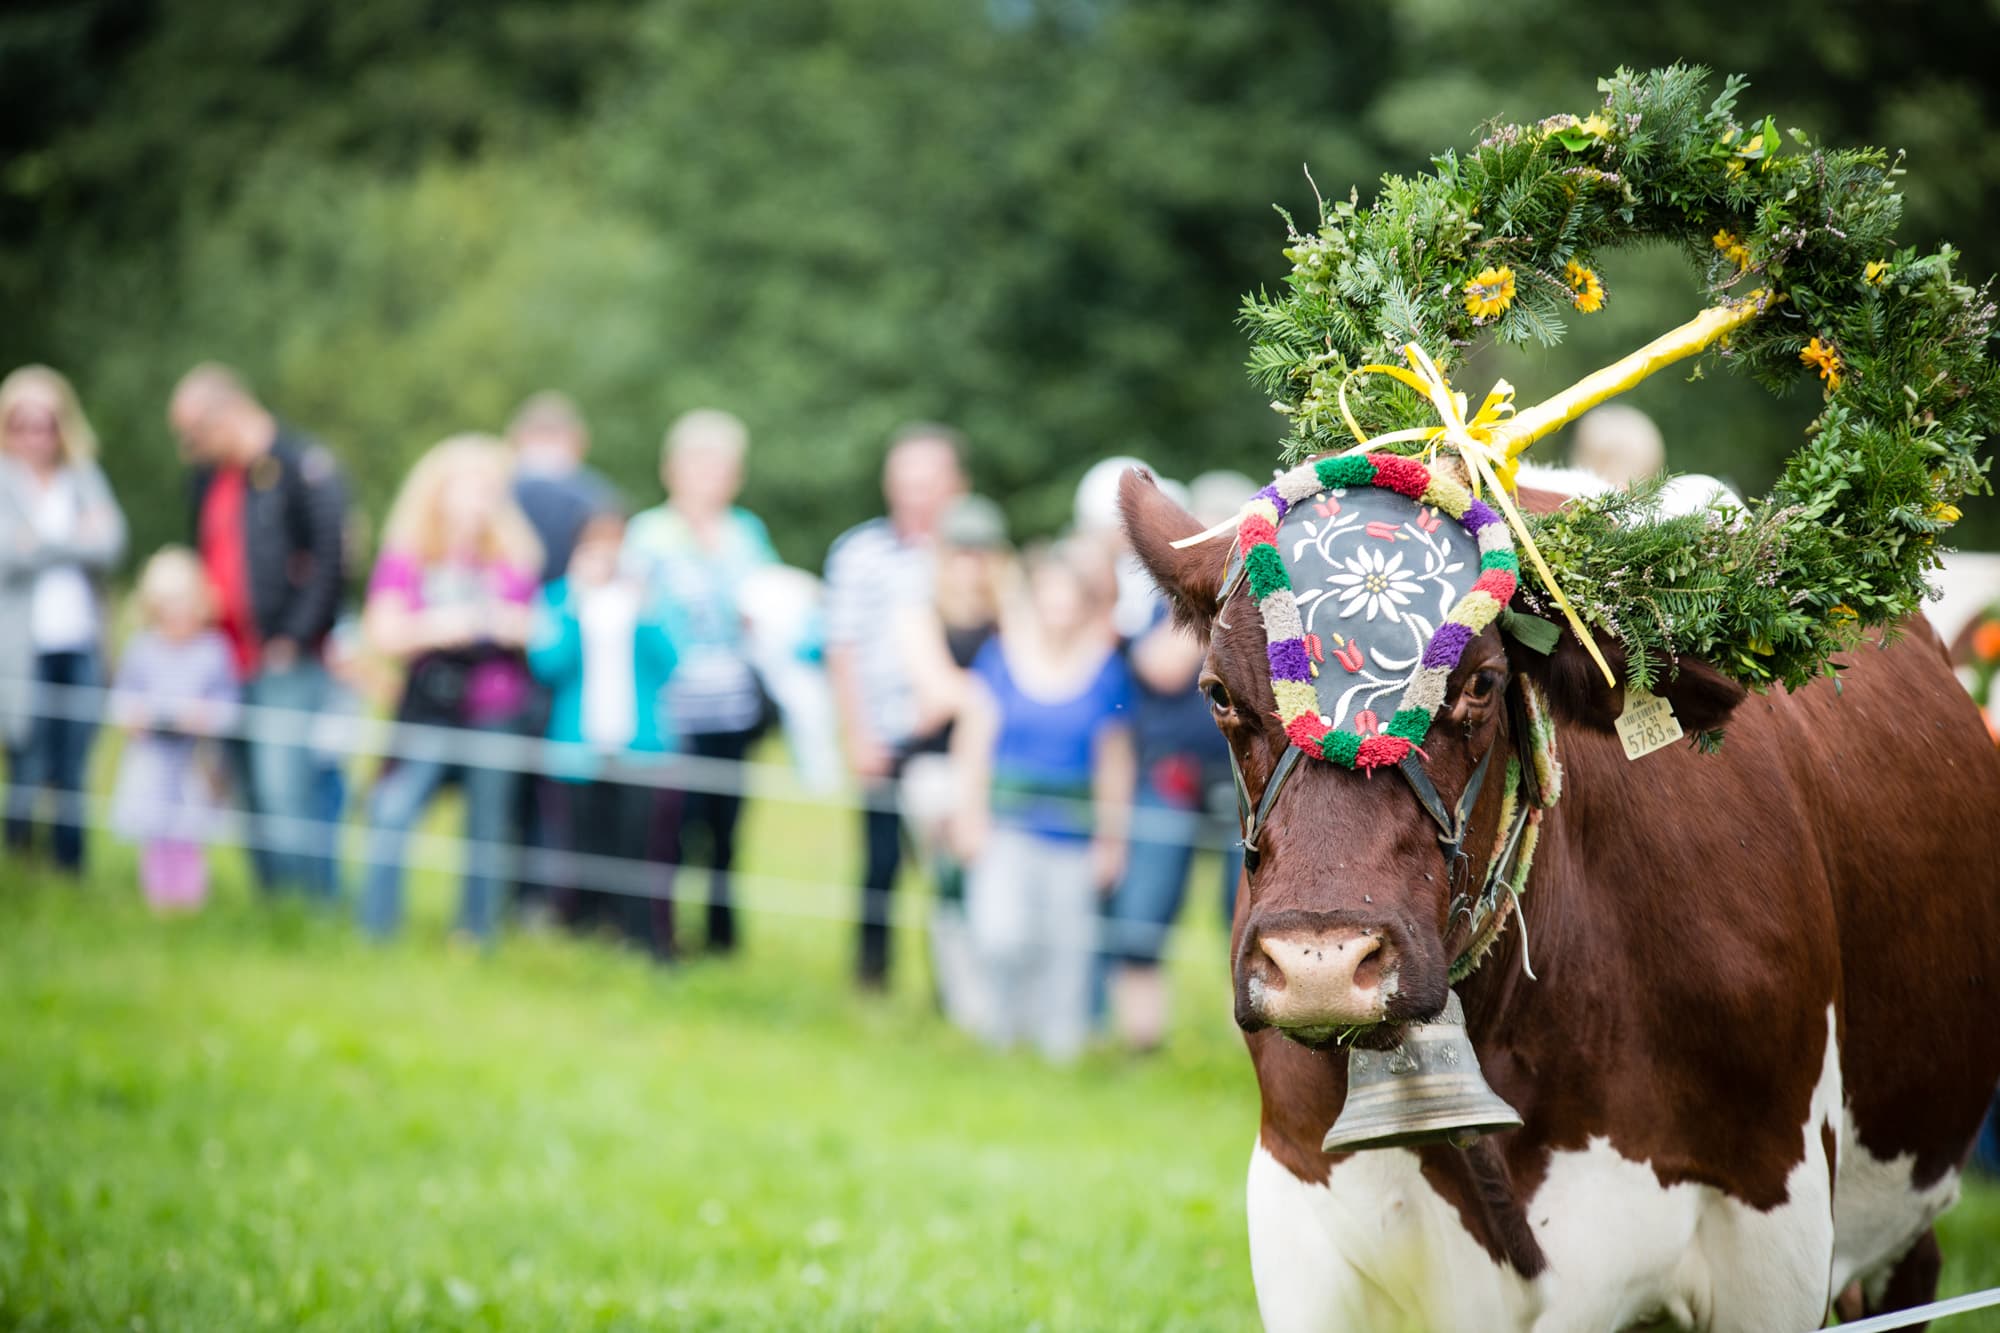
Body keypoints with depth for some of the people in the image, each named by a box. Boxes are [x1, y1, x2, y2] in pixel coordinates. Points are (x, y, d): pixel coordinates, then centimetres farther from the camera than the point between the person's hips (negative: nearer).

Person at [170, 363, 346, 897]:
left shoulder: (302, 467, -9)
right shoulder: (210, 477, 16)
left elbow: (331, 559, -14)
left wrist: (294, 639, -17)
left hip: (288, 662, -8)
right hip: (232, 665, 8)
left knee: (284, 788, -15)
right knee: (253, 797, 9)